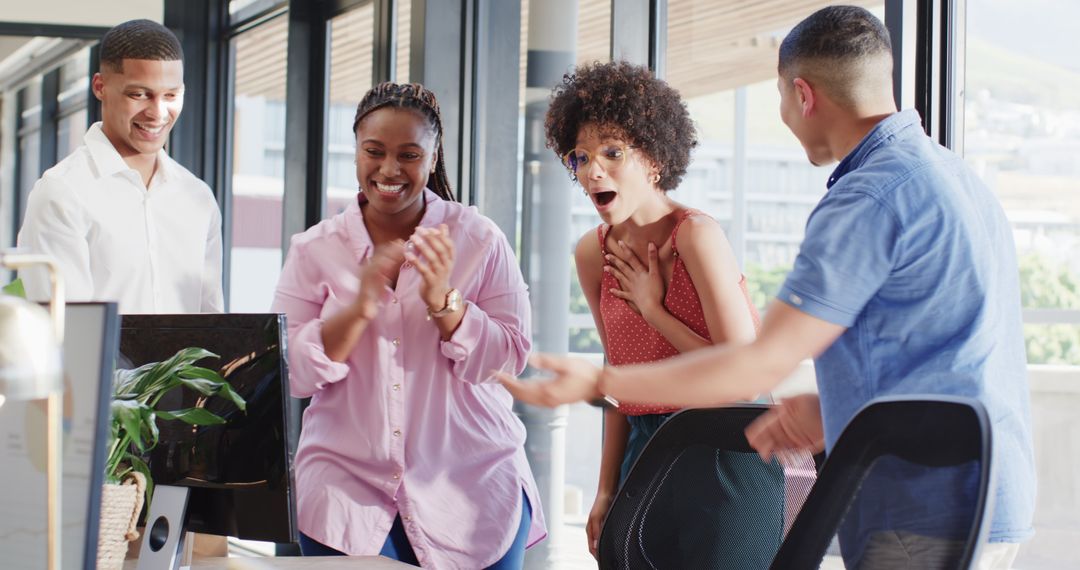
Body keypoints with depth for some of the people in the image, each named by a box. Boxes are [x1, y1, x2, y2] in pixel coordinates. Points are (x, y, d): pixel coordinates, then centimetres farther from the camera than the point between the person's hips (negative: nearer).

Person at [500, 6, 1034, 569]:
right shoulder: (954, 175, 15)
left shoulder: (866, 200, -16)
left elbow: (762, 364, -17)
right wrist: (832, 408, 21)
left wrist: (599, 383, -11)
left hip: (923, 514, -10)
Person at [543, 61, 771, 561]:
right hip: (645, 444, 6)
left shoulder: (696, 235, -18)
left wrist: (652, 308, -14)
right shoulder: (593, 253, 2)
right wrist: (606, 490, 10)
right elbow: (619, 376, 10)